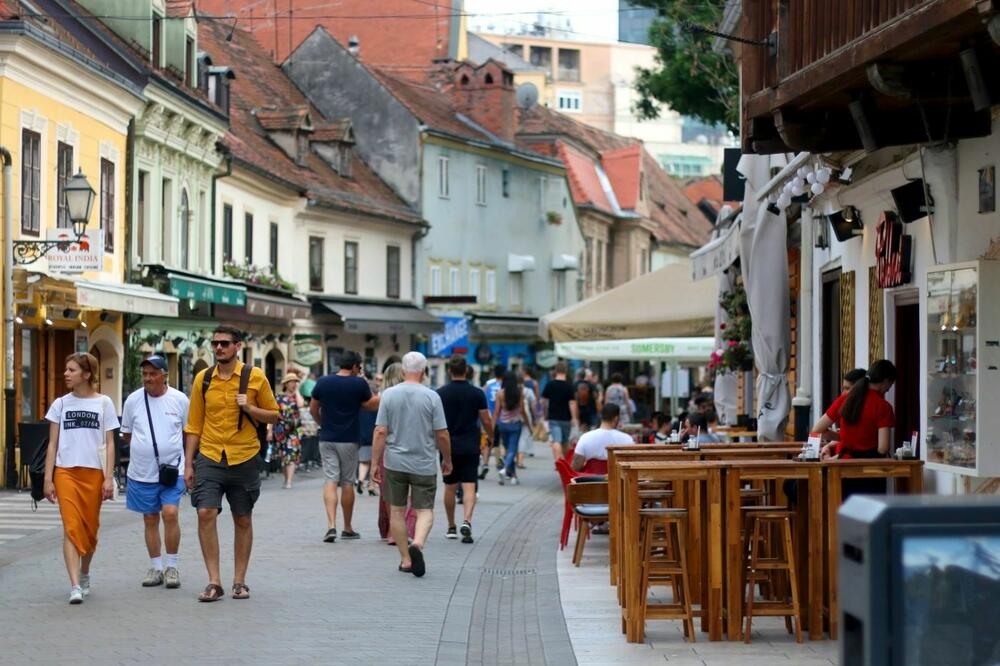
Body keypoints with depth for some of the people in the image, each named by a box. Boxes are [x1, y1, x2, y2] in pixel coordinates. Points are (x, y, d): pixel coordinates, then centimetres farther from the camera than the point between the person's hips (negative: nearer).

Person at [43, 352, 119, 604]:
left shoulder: (103, 403, 4)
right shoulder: (61, 404, 7)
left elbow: (109, 444, 4)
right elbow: (53, 444, 8)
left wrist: (109, 478, -4)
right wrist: (48, 478, 1)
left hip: (93, 472, 0)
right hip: (65, 471, 0)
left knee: (90, 528, 8)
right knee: (71, 527, -12)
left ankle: (84, 575, 32)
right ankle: (75, 586, -18)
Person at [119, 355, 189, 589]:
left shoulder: (180, 399, -1)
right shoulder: (133, 400, 3)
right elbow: (126, 435, 13)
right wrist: (144, 446, 3)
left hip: (172, 469, -2)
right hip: (142, 471, 2)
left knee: (170, 513, -13)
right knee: (150, 519, 8)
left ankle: (171, 566, -2)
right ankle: (156, 567, 17)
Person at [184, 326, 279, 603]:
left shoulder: (255, 377, -1)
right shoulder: (203, 379, 4)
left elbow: (273, 415, 5)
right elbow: (194, 424, 8)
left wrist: (250, 409, -14)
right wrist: (188, 463, 6)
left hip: (244, 459, -1)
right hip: (210, 458, 1)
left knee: (243, 520, 7)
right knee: (205, 513, -13)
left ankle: (239, 581, 20)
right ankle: (214, 582, -7)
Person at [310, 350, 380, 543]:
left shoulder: (323, 382, 0)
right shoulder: (359, 384, -9)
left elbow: (313, 409, 9)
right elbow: (370, 405, 4)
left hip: (327, 439, 2)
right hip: (349, 440, -2)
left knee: (331, 481, 0)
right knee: (347, 483, 9)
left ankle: (331, 525, -17)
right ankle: (347, 528, 19)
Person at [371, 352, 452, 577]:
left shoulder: (389, 395, -3)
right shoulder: (431, 397, -7)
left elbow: (380, 432, -5)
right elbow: (442, 434, -5)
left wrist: (376, 462, 1)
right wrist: (447, 460, 10)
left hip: (395, 463, 2)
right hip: (424, 464, -1)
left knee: (397, 510, 13)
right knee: (425, 510, 4)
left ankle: (405, 559, 15)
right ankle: (418, 544, -23)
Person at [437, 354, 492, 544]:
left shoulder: (440, 394, -3)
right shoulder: (477, 394, -4)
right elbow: (486, 422, 0)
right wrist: (491, 434, 20)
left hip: (448, 446, 1)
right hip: (470, 446, -1)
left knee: (450, 487, 13)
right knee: (469, 486, -4)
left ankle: (451, 528, 21)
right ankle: (467, 521, -25)